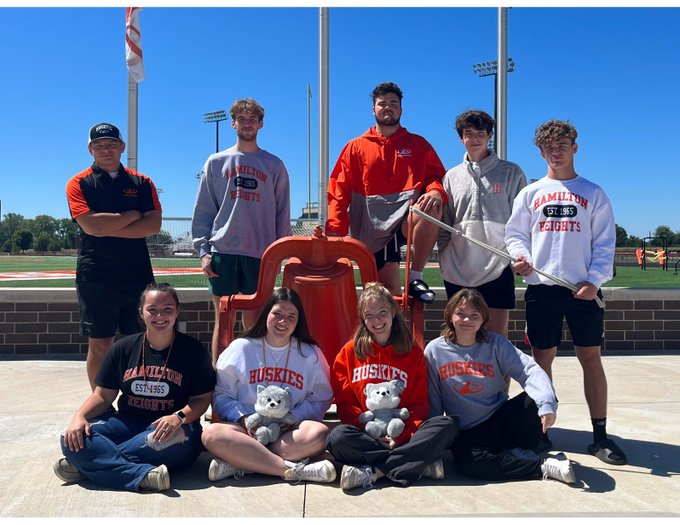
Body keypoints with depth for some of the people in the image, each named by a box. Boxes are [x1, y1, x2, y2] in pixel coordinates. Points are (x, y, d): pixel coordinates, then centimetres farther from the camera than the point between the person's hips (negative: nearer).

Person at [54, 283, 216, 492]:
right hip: (128, 422, 3)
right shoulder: (123, 348, 8)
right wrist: (79, 416, -11)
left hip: (171, 426, -3)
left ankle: (91, 464, -24)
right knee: (72, 439, -20)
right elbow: (103, 395, 9)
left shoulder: (193, 350, -1)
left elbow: (201, 399, -2)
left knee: (180, 436, -40)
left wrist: (179, 417, -23)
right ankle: (144, 475, -35)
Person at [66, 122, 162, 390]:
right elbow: (90, 225, -13)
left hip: (138, 274, 2)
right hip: (96, 275, -2)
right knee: (99, 344, 4)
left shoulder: (142, 182, 9)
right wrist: (133, 215, -7)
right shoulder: (79, 183, 3)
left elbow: (154, 225, -5)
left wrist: (108, 228, -12)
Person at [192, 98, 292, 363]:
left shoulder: (274, 165, 9)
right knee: (223, 321, 4)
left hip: (260, 254, 0)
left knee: (253, 322, 5)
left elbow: (282, 214, 8)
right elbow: (203, 210, 7)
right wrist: (203, 249, -2)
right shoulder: (216, 162, 10)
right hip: (222, 251, 0)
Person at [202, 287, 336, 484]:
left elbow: (321, 400, 7)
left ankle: (240, 463, -25)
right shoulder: (240, 348, 6)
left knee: (319, 432, -32)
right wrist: (243, 418, -13)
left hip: (289, 432, 1)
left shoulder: (311, 354, 8)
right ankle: (293, 470, -31)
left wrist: (293, 417, -10)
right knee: (212, 434, -31)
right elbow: (221, 396, 4)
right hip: (248, 430, 0)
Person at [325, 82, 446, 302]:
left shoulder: (418, 144, 13)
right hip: (373, 229, 1)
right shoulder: (355, 147, 11)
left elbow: (437, 175, 7)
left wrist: (435, 191, -19)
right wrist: (335, 229, -9)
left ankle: (415, 277, -20)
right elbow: (339, 190, 5)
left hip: (408, 219, 0)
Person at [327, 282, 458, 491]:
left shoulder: (413, 352, 8)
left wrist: (401, 434, -14)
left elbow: (419, 403, 5)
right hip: (365, 433, -1)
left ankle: (373, 472, -29)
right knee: (338, 437, -33)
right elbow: (344, 403, 3)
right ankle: (420, 464, -26)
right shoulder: (350, 352, 8)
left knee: (447, 424, -25)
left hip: (401, 435, 1)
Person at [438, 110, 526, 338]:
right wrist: (444, 258, 7)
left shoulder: (511, 173, 6)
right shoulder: (452, 176, 13)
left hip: (498, 269, -3)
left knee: (497, 335, 0)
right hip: (458, 270, 3)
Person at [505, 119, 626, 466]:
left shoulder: (593, 193, 10)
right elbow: (515, 234, 10)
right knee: (542, 359, 4)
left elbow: (605, 242, 5)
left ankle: (600, 435, 9)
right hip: (541, 287, 1)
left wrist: (595, 280, -9)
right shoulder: (530, 193, 13)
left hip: (584, 289, 0)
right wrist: (520, 256, -12)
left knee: (591, 358, 1)